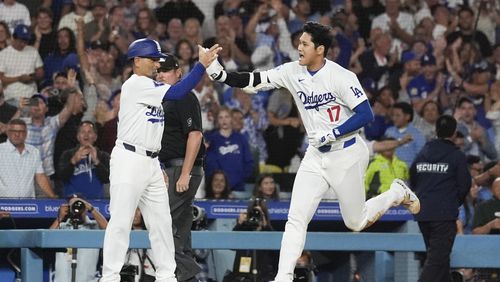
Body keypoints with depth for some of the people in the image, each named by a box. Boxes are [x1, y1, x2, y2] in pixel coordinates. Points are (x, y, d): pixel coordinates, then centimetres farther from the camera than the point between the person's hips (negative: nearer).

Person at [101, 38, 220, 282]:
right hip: (129, 159, -10)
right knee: (120, 221, -9)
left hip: (151, 162, 10)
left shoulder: (150, 88, 18)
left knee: (161, 222, 9)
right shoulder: (136, 85, -12)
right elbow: (176, 93, -21)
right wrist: (202, 64, -22)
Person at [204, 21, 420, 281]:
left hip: (347, 155, -5)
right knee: (296, 218, -6)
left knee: (356, 222, 7)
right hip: (316, 156, 5)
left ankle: (398, 193, 32)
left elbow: (366, 114, -19)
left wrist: (331, 134, -23)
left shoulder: (341, 77, -19)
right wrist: (221, 75, -21)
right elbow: (253, 82, -7)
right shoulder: (292, 72, -3)